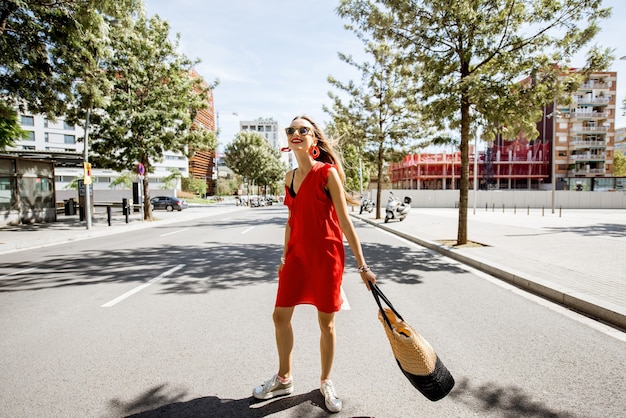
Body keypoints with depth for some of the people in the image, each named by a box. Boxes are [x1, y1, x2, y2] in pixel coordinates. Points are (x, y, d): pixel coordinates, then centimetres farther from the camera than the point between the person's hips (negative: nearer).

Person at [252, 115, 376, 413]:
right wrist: (284, 256, 19)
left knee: (326, 324, 8)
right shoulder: (290, 177, 8)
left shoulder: (327, 173, -10)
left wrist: (362, 266, -10)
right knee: (280, 316, 12)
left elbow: (345, 223, -11)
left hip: (326, 257, -6)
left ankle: (325, 383, 33)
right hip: (296, 255, 6)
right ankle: (284, 379, 35)